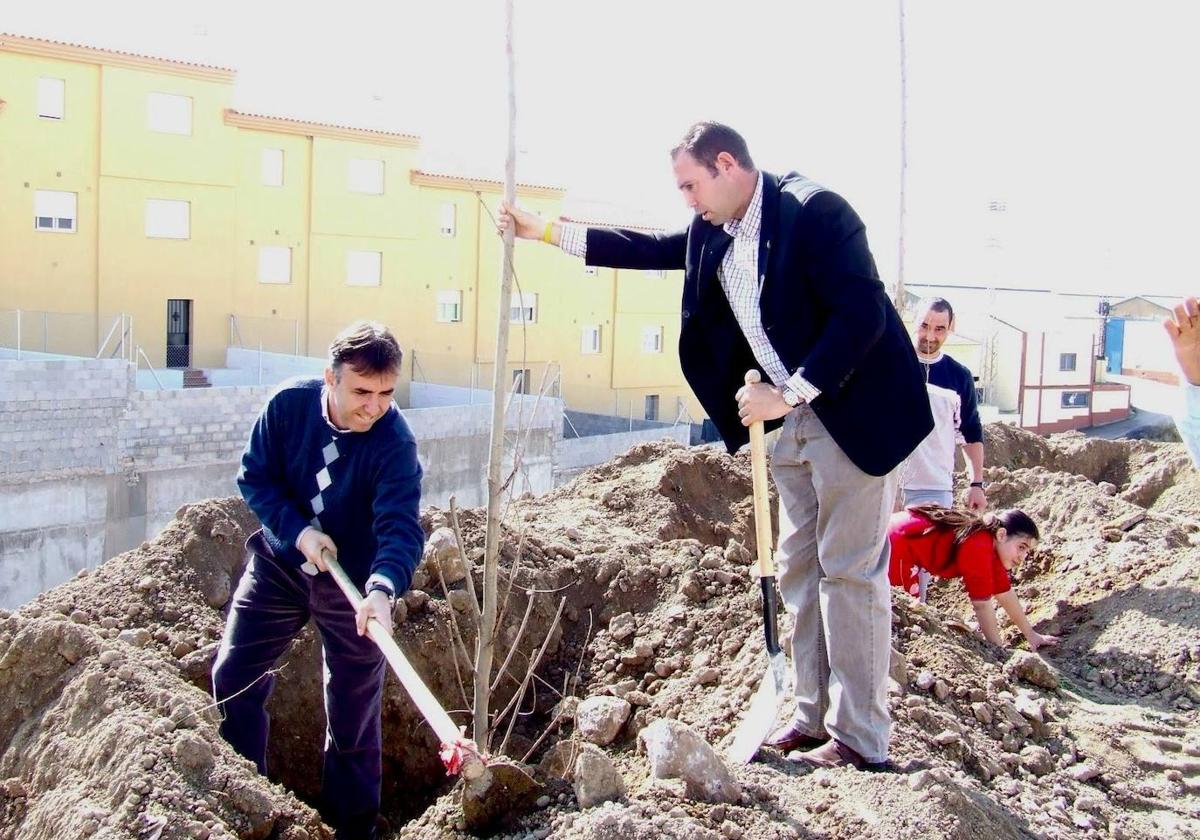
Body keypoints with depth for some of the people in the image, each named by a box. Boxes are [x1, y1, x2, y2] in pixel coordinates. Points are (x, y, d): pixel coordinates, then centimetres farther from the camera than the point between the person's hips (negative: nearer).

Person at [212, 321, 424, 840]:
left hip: (354, 581, -3)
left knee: (352, 715, 4)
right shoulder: (290, 403, -16)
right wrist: (297, 529, -23)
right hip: (279, 564, 3)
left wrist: (382, 588, -54)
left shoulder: (394, 444, -25)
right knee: (233, 680, 5)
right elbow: (254, 475, -8)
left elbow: (401, 527, -35)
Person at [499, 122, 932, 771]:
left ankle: (861, 739, 4)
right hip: (795, 417, 9)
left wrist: (789, 394, -24)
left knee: (851, 571, -5)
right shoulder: (712, 233, 7)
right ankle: (814, 718, 22)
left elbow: (862, 313, -24)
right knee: (799, 569, 12)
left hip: (856, 412, -9)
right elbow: (648, 249, 19)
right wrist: (546, 232, 18)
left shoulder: (814, 211, -18)